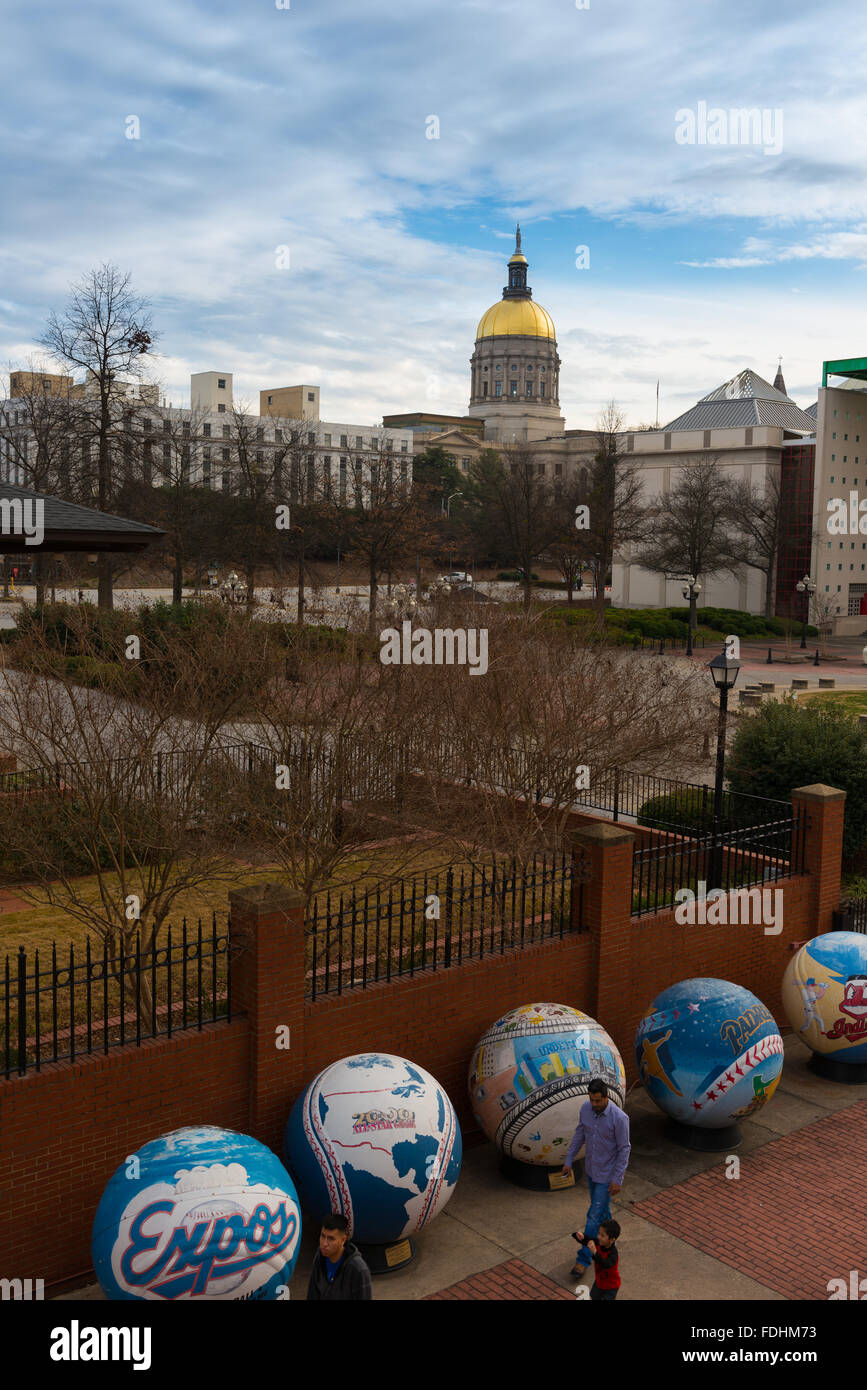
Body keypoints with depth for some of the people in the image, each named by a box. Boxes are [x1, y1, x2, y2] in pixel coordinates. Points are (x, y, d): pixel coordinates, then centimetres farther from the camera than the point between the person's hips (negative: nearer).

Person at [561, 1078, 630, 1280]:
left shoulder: (619, 1118, -27)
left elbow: (624, 1149, -18)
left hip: (607, 1174, -6)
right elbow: (579, 1134, 6)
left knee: (594, 1215, -2)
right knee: (601, 1208, 23)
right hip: (591, 1169, 6)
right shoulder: (586, 1108, -10)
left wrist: (617, 1179, -16)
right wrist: (569, 1160, 9)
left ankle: (583, 1259, 9)